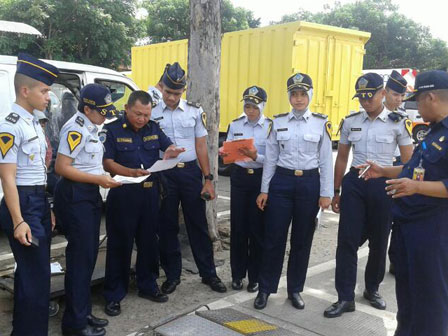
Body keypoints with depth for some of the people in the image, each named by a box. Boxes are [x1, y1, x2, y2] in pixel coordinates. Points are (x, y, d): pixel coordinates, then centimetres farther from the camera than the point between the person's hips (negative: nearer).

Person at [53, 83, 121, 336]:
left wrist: (104, 176, 8)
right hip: (74, 195, -10)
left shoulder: (91, 128, 12)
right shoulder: (76, 129, -16)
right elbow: (62, 167, -21)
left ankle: (84, 313, 27)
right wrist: (99, 179, -20)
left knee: (89, 256, 14)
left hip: (90, 194, 10)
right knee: (80, 256, -4)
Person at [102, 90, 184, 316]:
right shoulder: (111, 130, -7)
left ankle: (148, 286, 30)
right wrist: (132, 172, -29)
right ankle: (113, 295, 14)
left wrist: (170, 152, -9)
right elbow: (107, 162, -12)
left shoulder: (154, 128, 8)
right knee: (120, 244, 2)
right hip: (123, 194, -5)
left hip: (150, 192, 5)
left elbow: (169, 147, 17)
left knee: (148, 241, 14)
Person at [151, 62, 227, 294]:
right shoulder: (152, 113, 1)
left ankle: (208, 273, 21)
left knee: (198, 224, 7)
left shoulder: (194, 111, 3)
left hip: (191, 172, 0)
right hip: (163, 174, 0)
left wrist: (208, 179, 0)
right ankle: (172, 275, 24)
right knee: (167, 226, 9)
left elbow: (201, 147, 4)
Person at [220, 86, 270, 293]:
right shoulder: (235, 125, 5)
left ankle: (255, 277, 20)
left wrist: (256, 156, -25)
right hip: (239, 177, 3)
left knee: (257, 228, 5)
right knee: (237, 227, 6)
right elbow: (228, 150, 7)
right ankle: (237, 274, 22)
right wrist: (224, 153, -15)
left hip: (260, 179, -2)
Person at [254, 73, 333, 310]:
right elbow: (270, 158, 6)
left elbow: (326, 160, 1)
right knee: (274, 238, 2)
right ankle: (265, 289, 16)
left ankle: (295, 290, 24)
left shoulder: (321, 123, 1)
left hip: (309, 183, 0)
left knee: (302, 240, 8)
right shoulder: (278, 122, 5)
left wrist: (326, 193, -4)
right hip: (282, 182, 1)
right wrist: (264, 190, 4)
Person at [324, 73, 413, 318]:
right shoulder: (350, 122, 5)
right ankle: (345, 298, 7)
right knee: (347, 240, -2)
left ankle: (372, 289, 33)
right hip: (354, 183, 2)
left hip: (384, 185, -2)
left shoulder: (398, 123, -3)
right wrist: (336, 192, 10)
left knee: (379, 242, 11)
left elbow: (408, 162, -1)